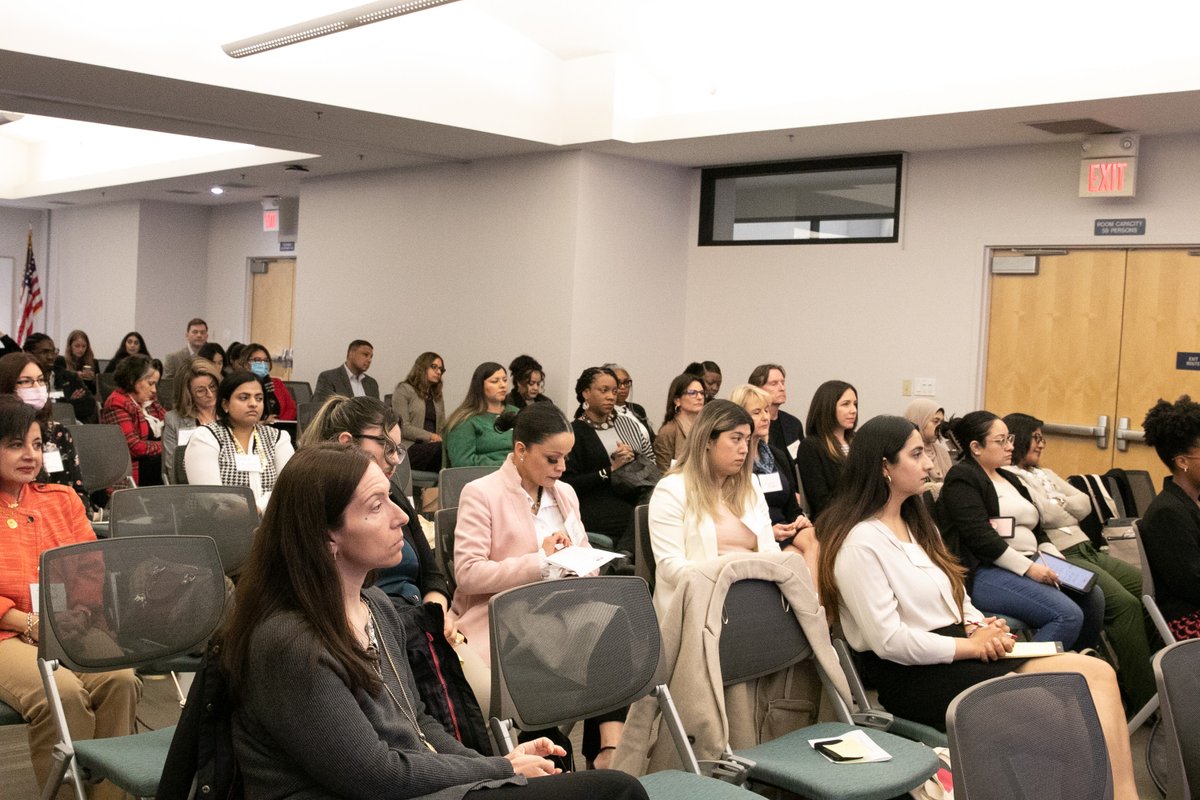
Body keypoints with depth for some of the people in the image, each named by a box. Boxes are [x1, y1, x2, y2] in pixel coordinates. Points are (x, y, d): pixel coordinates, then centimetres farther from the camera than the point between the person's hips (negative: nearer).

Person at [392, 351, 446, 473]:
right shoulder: (403, 389, 6)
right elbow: (403, 427, -5)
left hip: (432, 447, 6)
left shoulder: (437, 395, 28)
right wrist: (430, 436, -15)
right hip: (410, 447, -6)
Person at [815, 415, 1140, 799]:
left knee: (1097, 673, -11)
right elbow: (890, 641, -17)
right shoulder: (860, 544, -12)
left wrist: (979, 626, -2)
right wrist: (971, 644, -12)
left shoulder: (916, 523, 18)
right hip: (912, 675, -9)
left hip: (958, 649, 9)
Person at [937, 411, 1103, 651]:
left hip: (1030, 566, 9)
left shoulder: (1009, 479, 23)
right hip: (985, 573, -9)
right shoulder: (962, 479, -5)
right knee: (1068, 615, -23)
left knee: (1093, 597, -6)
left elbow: (1037, 530, 22)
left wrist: (1058, 560, 4)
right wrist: (1027, 567, -19)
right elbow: (980, 537, -16)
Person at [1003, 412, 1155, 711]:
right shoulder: (1007, 476, -5)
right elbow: (1046, 515, -14)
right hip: (1061, 557, -9)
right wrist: (1069, 511, 7)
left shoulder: (1045, 473, 25)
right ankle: (1145, 700, -20)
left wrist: (1058, 507, -3)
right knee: (1125, 603, -25)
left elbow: (1085, 503, 15)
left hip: (1088, 550, 9)